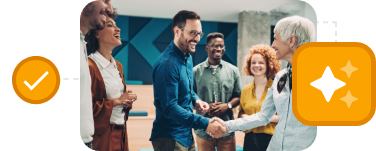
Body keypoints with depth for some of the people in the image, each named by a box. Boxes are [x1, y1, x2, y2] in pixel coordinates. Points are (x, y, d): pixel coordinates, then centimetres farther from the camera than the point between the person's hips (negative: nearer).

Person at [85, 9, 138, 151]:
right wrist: (117, 101, -15)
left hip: (121, 133, 8)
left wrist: (128, 99, 4)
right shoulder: (90, 66, -15)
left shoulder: (118, 66, 14)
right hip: (102, 136, -8)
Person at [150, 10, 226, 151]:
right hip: (170, 139, -8)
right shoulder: (167, 64, -22)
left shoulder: (188, 58, 8)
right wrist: (205, 124, -29)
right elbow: (169, 108, -26)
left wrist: (196, 100, 0)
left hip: (187, 135, 9)